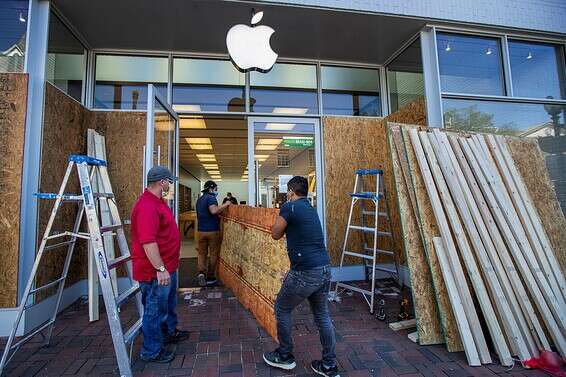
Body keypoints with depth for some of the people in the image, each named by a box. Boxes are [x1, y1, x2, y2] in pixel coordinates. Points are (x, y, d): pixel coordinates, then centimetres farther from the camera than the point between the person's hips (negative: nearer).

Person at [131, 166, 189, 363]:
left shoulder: (157, 202, 10)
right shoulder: (146, 206, -25)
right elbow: (148, 242, -31)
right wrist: (160, 269, -29)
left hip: (167, 266, 11)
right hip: (156, 271, -11)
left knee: (169, 304, 26)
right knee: (155, 309, 6)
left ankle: (170, 332, 46)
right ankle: (152, 351, 24)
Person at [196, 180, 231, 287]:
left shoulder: (199, 199, 15)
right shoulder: (211, 198, -11)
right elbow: (214, 210, -30)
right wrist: (225, 204, -20)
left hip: (201, 231, 6)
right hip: (213, 230, -6)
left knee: (201, 253, 12)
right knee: (213, 254, 5)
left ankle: (201, 272, -8)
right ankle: (210, 277, 11)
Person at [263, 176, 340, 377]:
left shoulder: (289, 207, -10)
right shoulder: (311, 209, 15)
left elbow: (276, 234, 3)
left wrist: (280, 218, 14)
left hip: (305, 272, -8)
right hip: (324, 269, 8)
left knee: (282, 309, 15)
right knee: (323, 315, 18)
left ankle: (285, 357, 31)